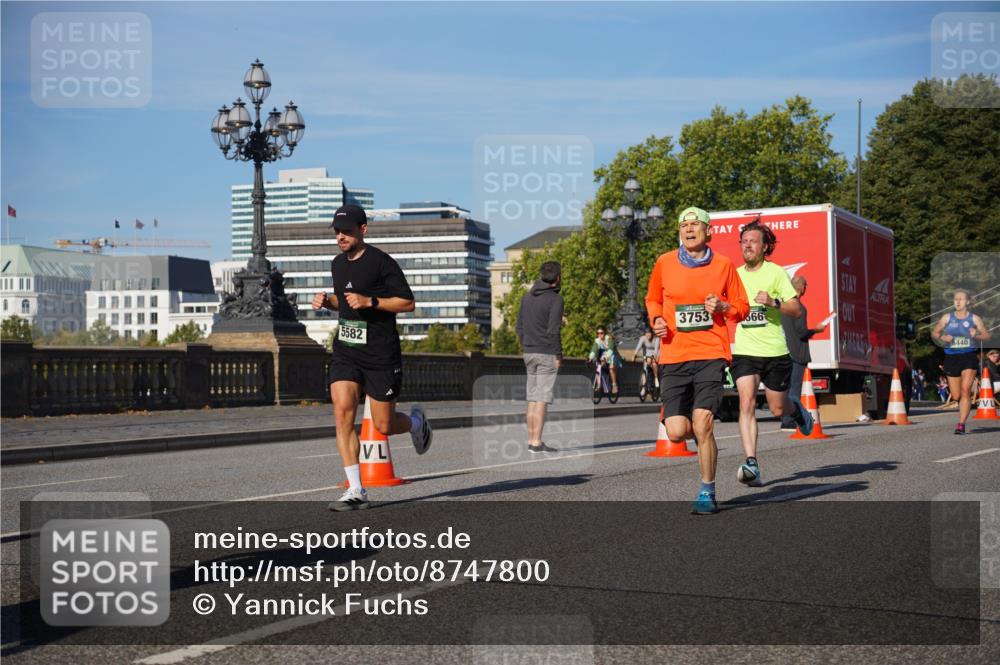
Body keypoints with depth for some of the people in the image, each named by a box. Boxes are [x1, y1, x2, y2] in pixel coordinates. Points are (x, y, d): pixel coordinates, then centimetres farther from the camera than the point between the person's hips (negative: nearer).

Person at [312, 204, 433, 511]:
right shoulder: (337, 264, 11)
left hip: (380, 354, -5)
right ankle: (356, 491, -9)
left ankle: (417, 422, 38)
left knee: (384, 426, 1)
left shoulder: (382, 262, -10)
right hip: (345, 351, 5)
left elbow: (407, 303, -10)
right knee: (343, 412, -13)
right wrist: (326, 301, 6)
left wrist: (369, 301, -21)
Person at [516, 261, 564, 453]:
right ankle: (536, 442, -7)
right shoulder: (555, 299, -11)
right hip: (547, 354, -7)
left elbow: (519, 327, 12)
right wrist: (558, 356, -11)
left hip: (530, 353, 7)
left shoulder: (527, 297, 10)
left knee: (532, 398, 11)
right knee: (542, 399, -6)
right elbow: (553, 330, -17)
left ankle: (531, 440, 13)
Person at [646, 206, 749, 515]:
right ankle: (702, 429, 33)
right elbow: (652, 299, 22)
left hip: (711, 355, -2)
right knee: (676, 433, -6)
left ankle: (708, 494, 5)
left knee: (702, 425, -14)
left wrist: (723, 306, -8)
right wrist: (656, 320, 2)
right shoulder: (664, 263, 7)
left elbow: (742, 307, 13)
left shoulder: (724, 265, 5)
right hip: (674, 357, 2)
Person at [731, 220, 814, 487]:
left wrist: (774, 302, -23)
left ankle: (796, 408, 47)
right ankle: (751, 464, -21)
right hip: (744, 352, 2)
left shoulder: (776, 273, -2)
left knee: (778, 409, 9)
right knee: (747, 403, -17)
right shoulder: (735, 275, 10)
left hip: (775, 351, -2)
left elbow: (797, 310, -6)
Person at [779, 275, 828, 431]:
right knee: (794, 387, -6)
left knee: (788, 386, 14)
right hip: (797, 352, -8)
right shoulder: (799, 306, -15)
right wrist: (816, 330, 0)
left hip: (785, 352, 8)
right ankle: (789, 421, -8)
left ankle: (786, 419, 17)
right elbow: (802, 332, -17)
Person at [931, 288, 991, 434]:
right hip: (951, 357, 2)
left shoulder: (974, 318, 4)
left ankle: (961, 425, -19)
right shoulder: (947, 318, 7)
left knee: (965, 390, -17)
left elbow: (987, 335, 9)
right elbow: (934, 333, 13)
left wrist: (976, 335, -13)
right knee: (956, 396, 5)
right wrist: (943, 337, -8)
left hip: (970, 357, -2)